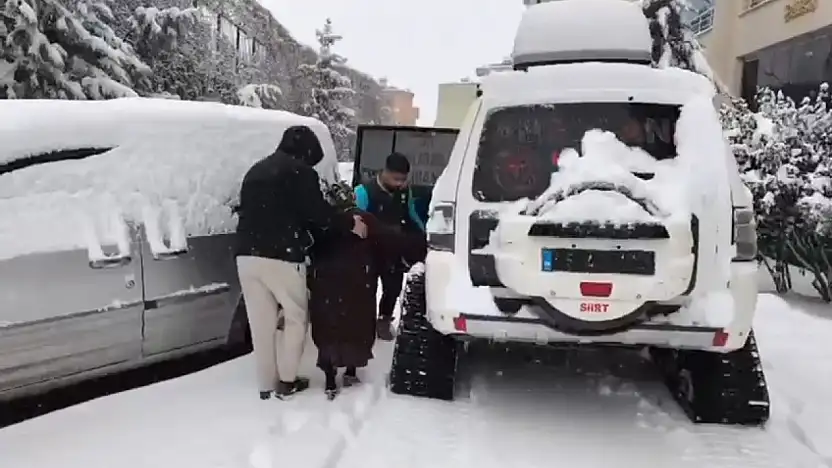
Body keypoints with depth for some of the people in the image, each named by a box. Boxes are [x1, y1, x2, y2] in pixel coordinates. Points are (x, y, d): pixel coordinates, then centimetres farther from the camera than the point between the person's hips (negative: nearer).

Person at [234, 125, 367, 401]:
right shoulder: (300, 172, -2)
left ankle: (266, 385, 16)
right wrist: (351, 224, 4)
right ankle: (287, 381, 12)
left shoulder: (255, 171, 22)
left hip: (247, 255, 7)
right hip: (281, 257, -6)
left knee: (261, 323, 12)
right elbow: (317, 213, -8)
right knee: (296, 318, 11)